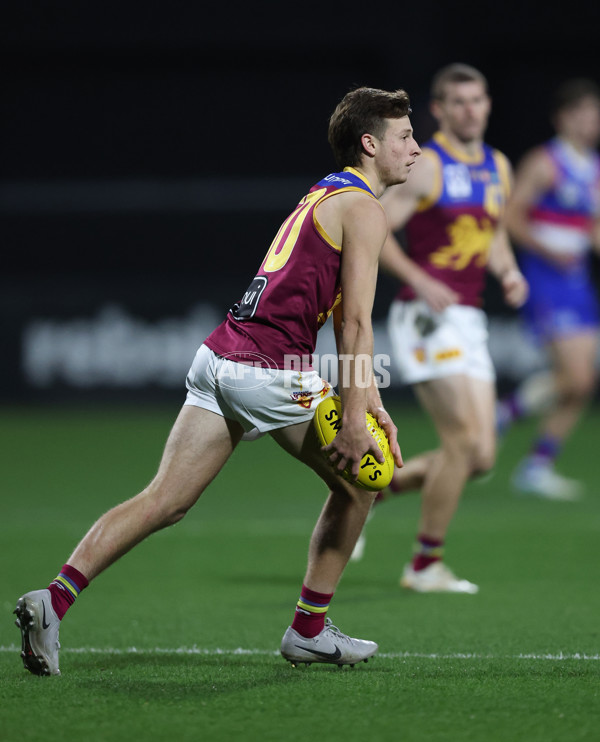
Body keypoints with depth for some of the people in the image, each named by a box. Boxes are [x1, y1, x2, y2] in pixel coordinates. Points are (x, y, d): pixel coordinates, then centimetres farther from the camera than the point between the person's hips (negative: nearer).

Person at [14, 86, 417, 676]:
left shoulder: (324, 195, 25)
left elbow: (346, 323, 26)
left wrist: (370, 401, 21)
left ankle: (54, 599, -13)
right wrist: (353, 418, -14)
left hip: (222, 356, 8)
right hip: (271, 368, -8)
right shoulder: (362, 209, -4)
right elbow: (355, 323, -12)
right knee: (358, 480, 11)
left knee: (165, 500, 1)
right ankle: (308, 631, 16)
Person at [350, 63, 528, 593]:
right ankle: (426, 565, -2)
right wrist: (420, 281, -22)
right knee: (465, 440, -14)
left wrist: (509, 272, 7)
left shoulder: (499, 167, 14)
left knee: (480, 458, 3)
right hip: (426, 316, -8)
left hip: (470, 321, 8)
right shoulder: (424, 166, -8)